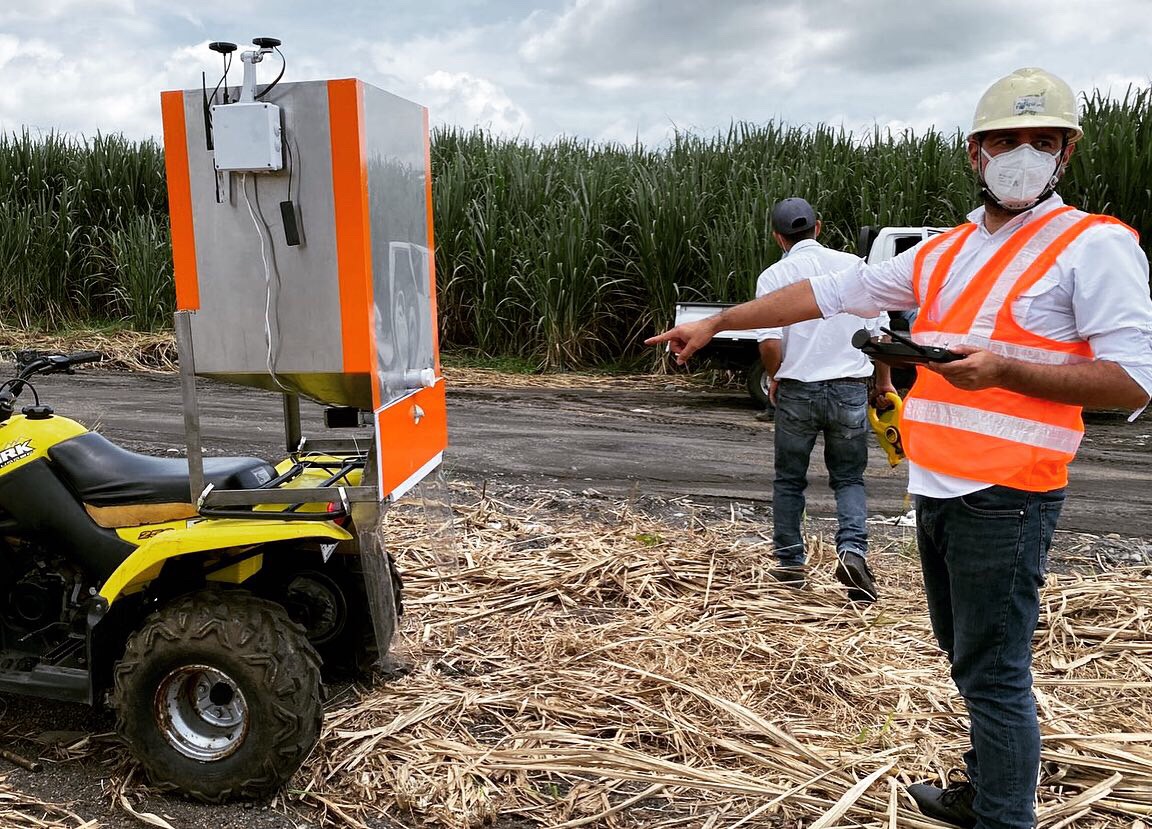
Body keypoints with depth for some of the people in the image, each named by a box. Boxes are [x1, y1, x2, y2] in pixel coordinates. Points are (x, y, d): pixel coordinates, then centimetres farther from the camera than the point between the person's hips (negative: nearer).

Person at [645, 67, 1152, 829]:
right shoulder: (944, 253, 14)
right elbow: (826, 293, 14)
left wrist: (1004, 370, -23)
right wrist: (715, 323, 13)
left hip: (1005, 500, -7)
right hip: (936, 489, 7)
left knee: (995, 674, -2)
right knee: (972, 661, 18)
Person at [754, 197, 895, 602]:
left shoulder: (773, 277, -5)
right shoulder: (854, 266, 3)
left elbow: (770, 344, -14)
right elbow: (880, 333, 4)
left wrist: (775, 379, 5)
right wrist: (884, 382, 16)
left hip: (797, 390, -1)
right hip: (850, 389, 1)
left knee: (789, 479, 15)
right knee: (849, 478, 13)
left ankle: (790, 562, 22)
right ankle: (852, 549, -8)